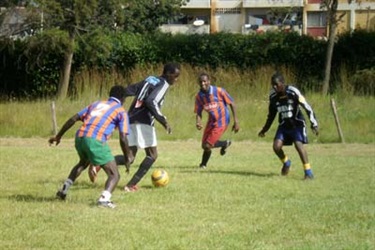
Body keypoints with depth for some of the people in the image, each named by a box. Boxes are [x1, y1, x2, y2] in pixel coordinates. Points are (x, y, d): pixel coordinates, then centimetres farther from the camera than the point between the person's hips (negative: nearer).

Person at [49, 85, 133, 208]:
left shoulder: (96, 104, 26)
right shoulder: (121, 111, 12)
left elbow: (73, 119, 19)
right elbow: (123, 138, 2)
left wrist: (58, 136, 25)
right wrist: (127, 158, 14)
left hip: (80, 137, 6)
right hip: (96, 140, -6)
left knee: (83, 163, 37)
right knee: (114, 175, 2)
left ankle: (64, 190, 32)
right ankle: (104, 198, -25)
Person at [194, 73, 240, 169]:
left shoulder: (219, 91, -20)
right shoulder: (199, 96, -6)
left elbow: (232, 104, -11)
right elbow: (198, 113, 0)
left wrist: (236, 122, -12)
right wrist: (198, 122, -23)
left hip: (221, 122, -6)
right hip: (211, 121, 6)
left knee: (207, 146, -13)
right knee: (204, 145, 9)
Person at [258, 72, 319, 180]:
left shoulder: (293, 92, -21)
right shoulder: (273, 95, -5)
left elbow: (307, 107, -17)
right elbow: (271, 114, 11)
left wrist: (314, 125, -18)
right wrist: (265, 129, 14)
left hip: (297, 123, -5)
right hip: (284, 124, 5)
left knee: (298, 144, -23)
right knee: (276, 146, -11)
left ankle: (308, 172, -15)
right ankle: (286, 163, 20)